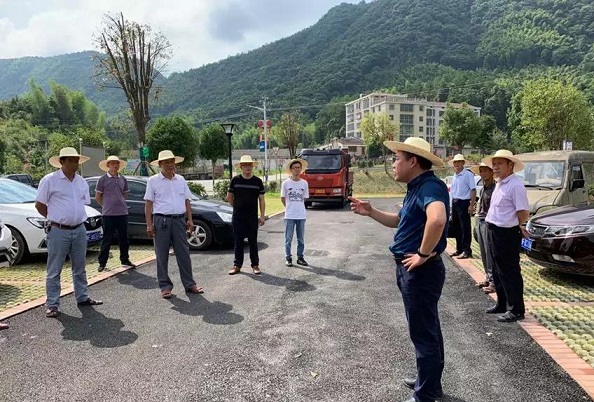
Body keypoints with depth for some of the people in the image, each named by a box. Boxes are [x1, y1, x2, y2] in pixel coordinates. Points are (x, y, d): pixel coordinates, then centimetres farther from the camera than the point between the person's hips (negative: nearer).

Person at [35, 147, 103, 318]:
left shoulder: (82, 182, 9)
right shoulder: (49, 180, -7)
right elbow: (39, 205, -3)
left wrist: (75, 218, 12)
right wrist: (56, 219, 2)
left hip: (79, 230, 5)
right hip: (59, 231, -5)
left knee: (80, 268, 15)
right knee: (54, 270, 2)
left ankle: (82, 297, 25)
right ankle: (52, 304, 10)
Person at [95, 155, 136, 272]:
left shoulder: (123, 179, 9)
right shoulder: (102, 179, -4)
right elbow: (97, 196, 2)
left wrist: (119, 204, 13)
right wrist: (106, 206, 8)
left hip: (123, 213, 4)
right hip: (108, 214, -4)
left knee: (124, 238, 11)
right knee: (107, 239, 2)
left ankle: (125, 259, 24)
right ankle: (102, 262, 12)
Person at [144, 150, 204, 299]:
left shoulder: (180, 179, 12)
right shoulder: (153, 181, 2)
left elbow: (187, 201, 14)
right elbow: (148, 203, -1)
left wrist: (190, 220, 6)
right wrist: (149, 224, -8)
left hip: (179, 220, 3)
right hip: (161, 220, -3)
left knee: (184, 253, 5)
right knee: (162, 256, 3)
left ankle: (189, 284, 12)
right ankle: (165, 287, 12)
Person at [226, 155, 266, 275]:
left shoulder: (258, 181, 1)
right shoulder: (235, 180, 0)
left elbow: (261, 199, 3)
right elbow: (229, 197, 9)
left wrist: (262, 215, -2)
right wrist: (237, 207, 8)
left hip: (253, 216, 0)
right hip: (238, 216, 0)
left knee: (253, 241, 7)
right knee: (238, 241, 5)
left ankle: (255, 265, 15)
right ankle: (237, 265, 14)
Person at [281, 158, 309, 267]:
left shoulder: (304, 183, 2)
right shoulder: (286, 183, -3)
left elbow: (304, 198, 12)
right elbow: (283, 198, 7)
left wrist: (297, 207, 11)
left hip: (301, 215, 2)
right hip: (289, 216, -2)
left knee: (301, 239, 9)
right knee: (288, 239, 4)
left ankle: (300, 257, 20)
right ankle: (288, 258, 14)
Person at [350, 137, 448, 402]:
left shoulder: (430, 186, -21)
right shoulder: (416, 188, 12)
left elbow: (437, 220, -42)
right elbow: (400, 221, 23)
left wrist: (424, 254, -29)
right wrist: (370, 212, 11)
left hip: (421, 271, -10)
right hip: (411, 270, 11)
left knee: (423, 334, 3)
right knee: (427, 330, 22)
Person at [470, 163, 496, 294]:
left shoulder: (495, 188, -10)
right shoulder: (482, 189, 16)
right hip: (480, 221, 8)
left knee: (490, 252, -7)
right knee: (484, 253, 11)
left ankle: (493, 281, -1)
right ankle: (488, 278, 20)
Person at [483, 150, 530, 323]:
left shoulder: (515, 185, -16)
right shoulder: (499, 184, 13)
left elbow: (524, 211, -19)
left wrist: (519, 227, -6)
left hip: (507, 235, -10)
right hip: (493, 232, 10)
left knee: (510, 274, 0)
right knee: (498, 271, 19)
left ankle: (516, 310, 12)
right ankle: (502, 304, 33)